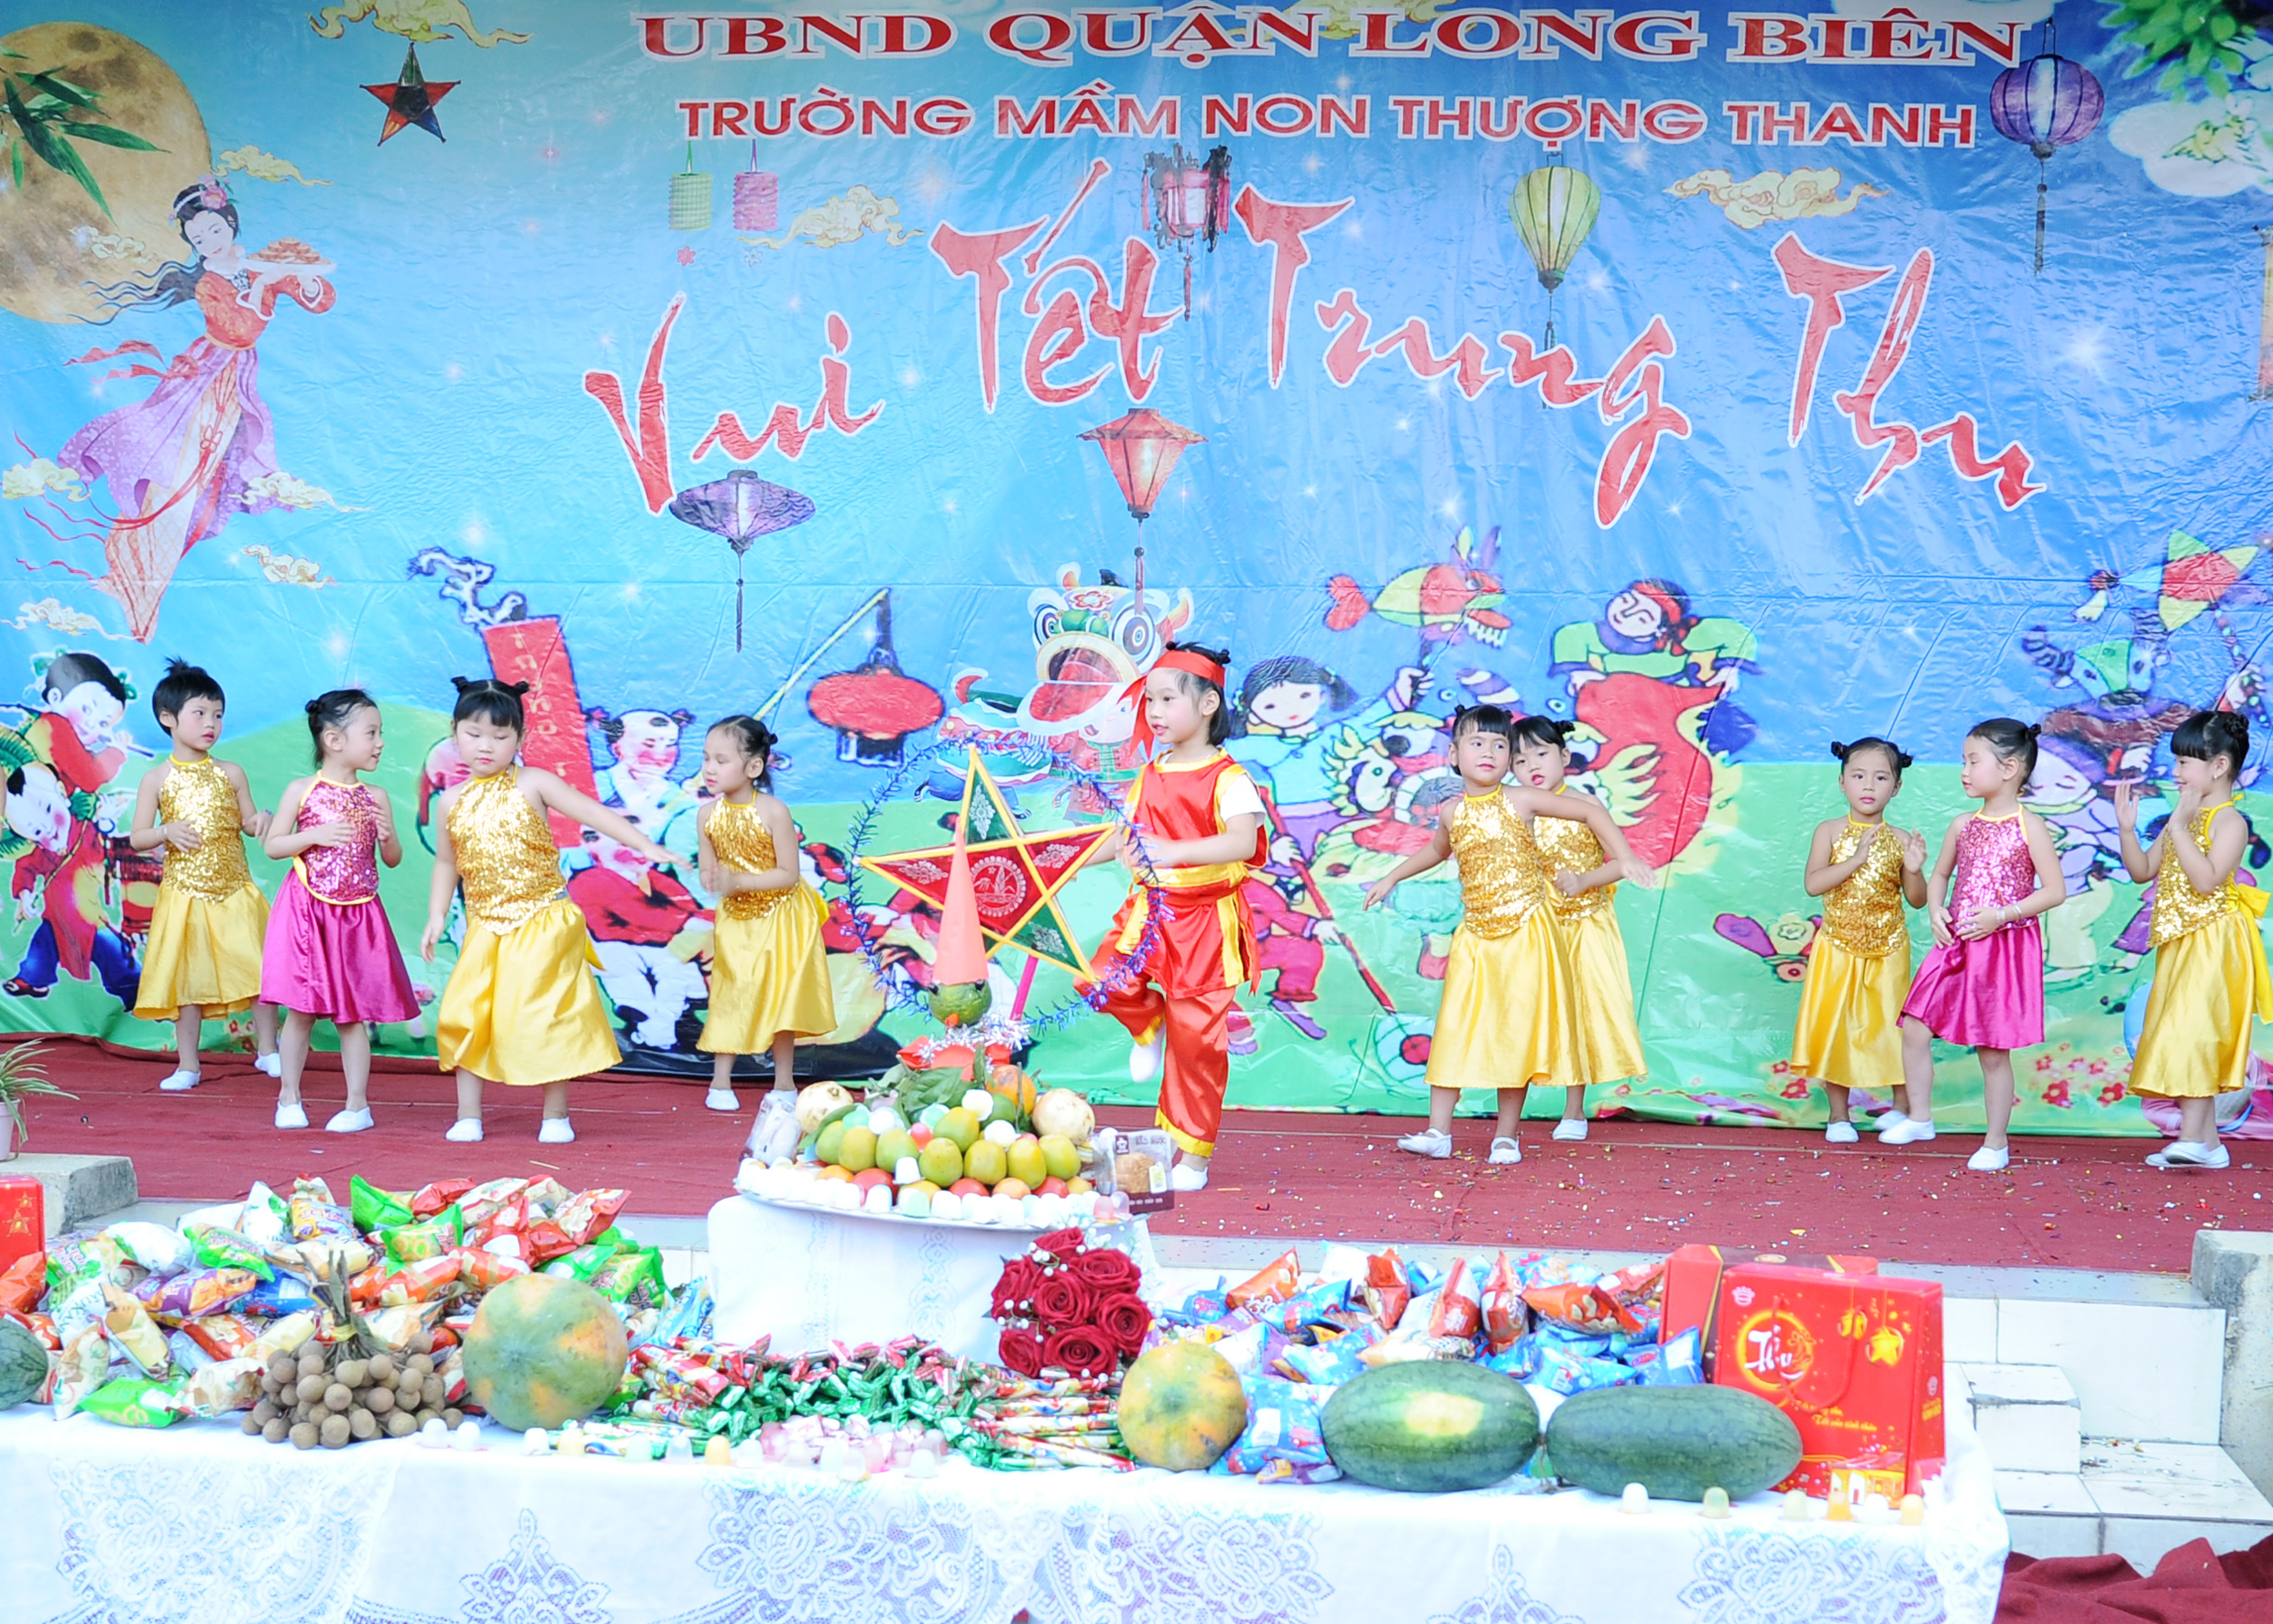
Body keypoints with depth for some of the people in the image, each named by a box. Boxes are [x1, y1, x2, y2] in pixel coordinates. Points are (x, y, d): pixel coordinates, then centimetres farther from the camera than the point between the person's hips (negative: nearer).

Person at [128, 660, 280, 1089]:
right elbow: (137, 839, 2)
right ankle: (188, 1065, 15)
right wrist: (166, 832, -18)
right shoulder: (157, 779, -1)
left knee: (258, 967, -5)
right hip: (185, 893, -1)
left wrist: (260, 820, -10)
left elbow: (247, 822, 12)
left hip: (234, 890, 1)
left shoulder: (230, 773, 4)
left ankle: (268, 1050, 11)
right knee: (188, 977, 5)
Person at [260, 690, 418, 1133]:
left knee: (353, 1014, 4)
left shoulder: (375, 798, 4)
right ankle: (289, 1098, 15)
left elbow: (392, 860, 9)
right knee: (301, 1010, 2)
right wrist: (315, 836, -15)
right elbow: (271, 845, -2)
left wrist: (388, 837, -12)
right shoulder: (301, 791, -2)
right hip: (307, 913, -2)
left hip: (357, 915, 2)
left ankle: (358, 1104, 9)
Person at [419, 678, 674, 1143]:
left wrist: (645, 845, -20)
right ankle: (468, 1116, 10)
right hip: (486, 927, 4)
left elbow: (592, 813, -11)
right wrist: (436, 917, 9)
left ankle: (556, 1115, 11)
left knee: (545, 1017, -3)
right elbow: (446, 862, 16)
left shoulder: (532, 785, -5)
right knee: (465, 1015, -1)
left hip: (542, 924, -3)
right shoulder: (453, 801, 6)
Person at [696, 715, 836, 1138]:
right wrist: (712, 881, -25)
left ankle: (783, 1087, 13)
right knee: (730, 993, 6)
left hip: (779, 917, -3)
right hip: (736, 917, 4)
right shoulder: (708, 815, -9)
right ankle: (721, 1080, 17)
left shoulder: (773, 812, -23)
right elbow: (708, 874, -1)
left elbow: (789, 875, -22)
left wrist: (736, 881, -28)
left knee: (780, 996, 1)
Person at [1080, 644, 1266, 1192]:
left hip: (1206, 919, -5)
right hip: (1149, 908, 6)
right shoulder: (1150, 776, 9)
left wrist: (1175, 852, -43)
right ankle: (1151, 1025, 15)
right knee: (1106, 980, -20)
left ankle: (1191, 1154, 12)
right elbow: (1128, 833, 24)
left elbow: (1244, 842, -30)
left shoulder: (1227, 778, -13)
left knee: (1197, 1036, 0)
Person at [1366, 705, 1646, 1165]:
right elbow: (1436, 850, 29)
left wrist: (1623, 858, -5)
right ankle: (1438, 1132, 1)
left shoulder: (1521, 801, -6)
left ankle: (1507, 1135, 9)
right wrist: (1392, 878, 32)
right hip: (1475, 936, 3)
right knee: (1454, 1028, -3)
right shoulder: (1451, 812, 5)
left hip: (1526, 933, -3)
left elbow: (1592, 811, 0)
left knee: (1517, 1031, -1)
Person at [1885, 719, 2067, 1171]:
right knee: (1914, 1029, -2)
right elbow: (1940, 875, 20)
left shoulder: (2029, 827, -7)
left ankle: (1996, 1143, 11)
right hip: (1956, 944, 5)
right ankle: (1918, 1117, 13)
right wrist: (1935, 910, -1)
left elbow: (2055, 890, -9)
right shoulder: (1962, 825, 7)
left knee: (1993, 1050, 1)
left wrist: (2002, 915, -18)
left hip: (2006, 946, -5)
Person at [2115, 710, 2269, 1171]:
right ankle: (2207, 1143, 13)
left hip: (2211, 943, -9)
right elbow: (2143, 871, 16)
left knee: (2191, 1032, -16)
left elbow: (2207, 880, -24)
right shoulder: (2185, 819, 15)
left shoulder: (2229, 820, -12)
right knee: (2186, 1038, 9)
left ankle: (2191, 1137, -17)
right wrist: (2127, 827, 3)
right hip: (2180, 943, 9)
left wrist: (2179, 828, -23)